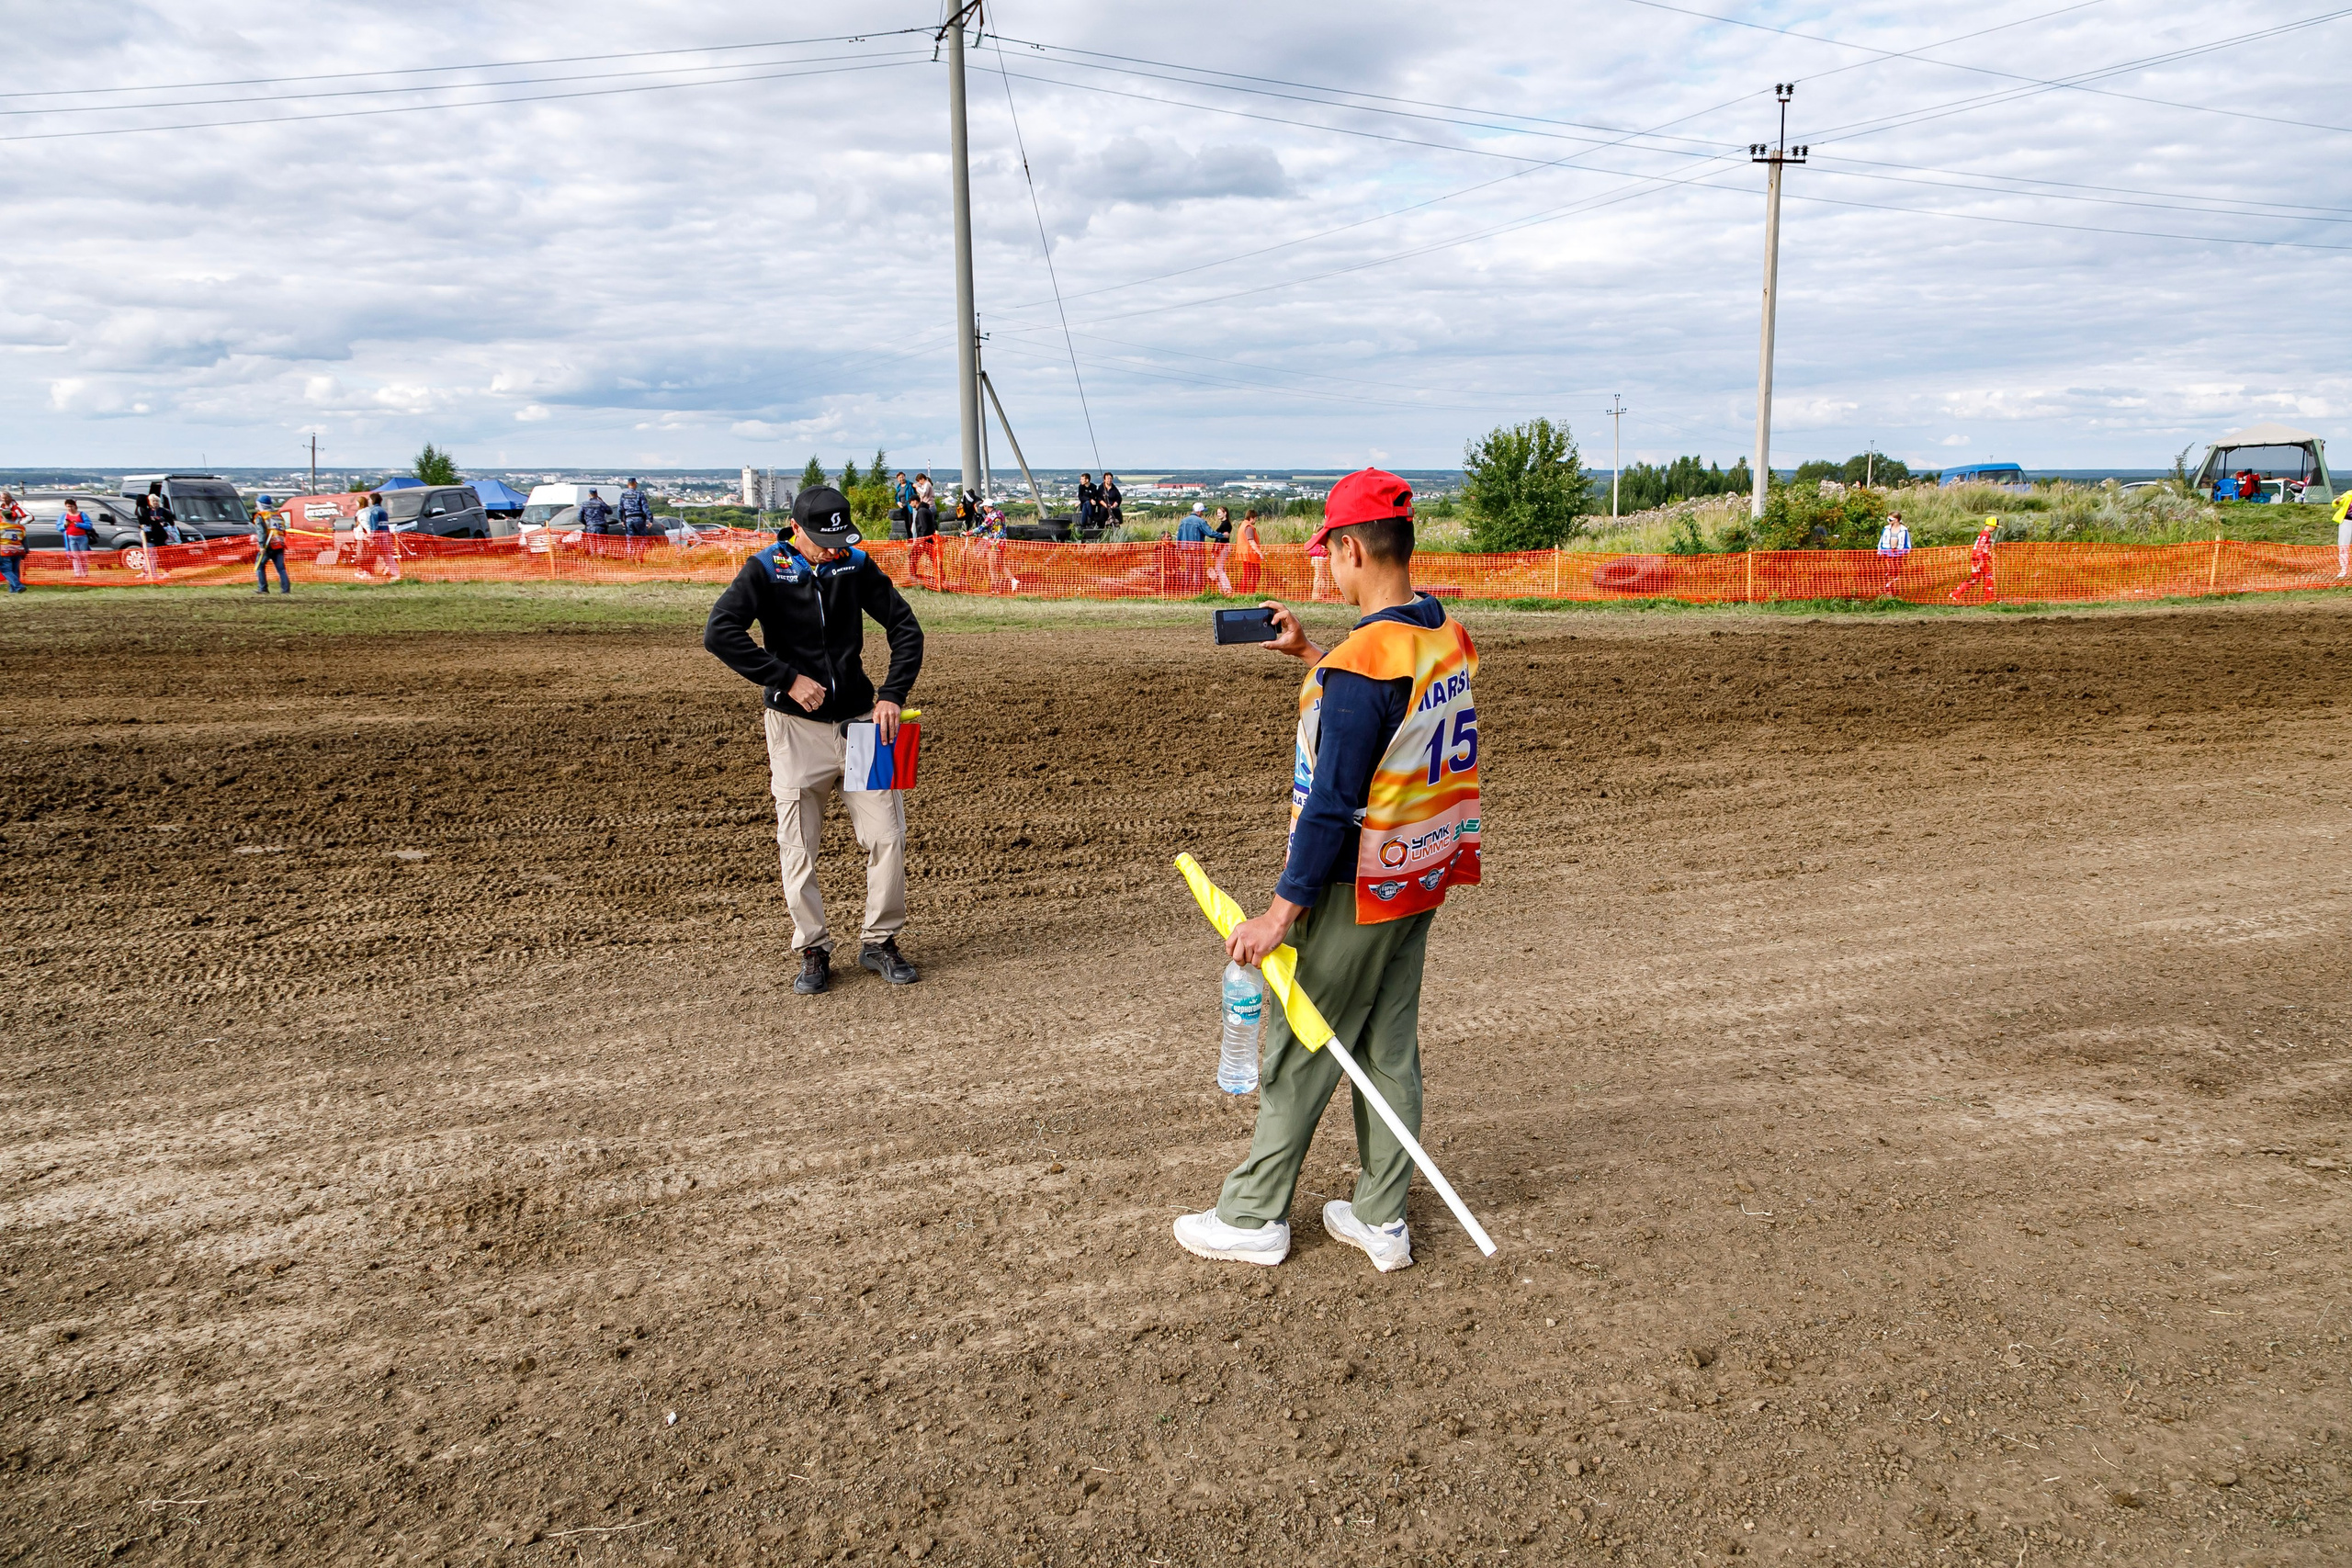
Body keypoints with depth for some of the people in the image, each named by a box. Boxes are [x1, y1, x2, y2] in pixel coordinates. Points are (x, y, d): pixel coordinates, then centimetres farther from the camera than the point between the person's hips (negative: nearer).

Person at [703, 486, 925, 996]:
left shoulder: (857, 565, 1)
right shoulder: (766, 570, -7)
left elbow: (906, 628, 3)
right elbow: (719, 633, -20)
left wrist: (893, 694, -10)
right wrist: (787, 678, -21)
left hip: (861, 719, 2)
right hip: (796, 726, -2)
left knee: (888, 835, -1)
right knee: (797, 848, 1)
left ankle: (879, 942, 15)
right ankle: (813, 951, 15)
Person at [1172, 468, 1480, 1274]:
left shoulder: (1361, 662, -24)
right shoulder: (1451, 640, 3)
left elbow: (1333, 804, -26)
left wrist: (1282, 912, -22)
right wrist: (1312, 656, 21)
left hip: (1355, 889, -8)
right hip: (1422, 878, 8)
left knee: (1299, 1054, 6)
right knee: (1391, 1050, 16)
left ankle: (1253, 1217, 20)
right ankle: (1382, 1219, 26)